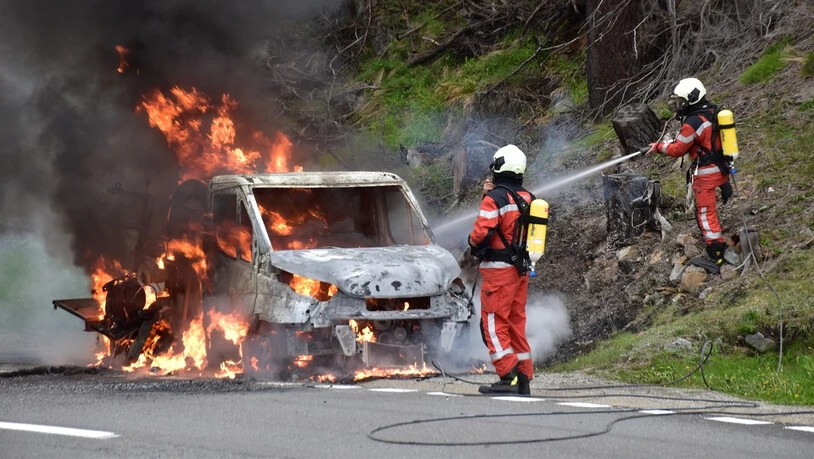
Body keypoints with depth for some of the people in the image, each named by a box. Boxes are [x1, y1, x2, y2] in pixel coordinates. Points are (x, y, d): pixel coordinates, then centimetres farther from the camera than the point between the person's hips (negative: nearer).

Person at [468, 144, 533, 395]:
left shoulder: (495, 198, -14)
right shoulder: (528, 199, 11)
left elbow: (482, 231, -21)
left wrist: (473, 243, 2)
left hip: (499, 270, -8)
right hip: (521, 270, 8)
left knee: (494, 324, -4)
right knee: (516, 322, 13)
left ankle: (509, 378, -11)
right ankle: (524, 379, 13)